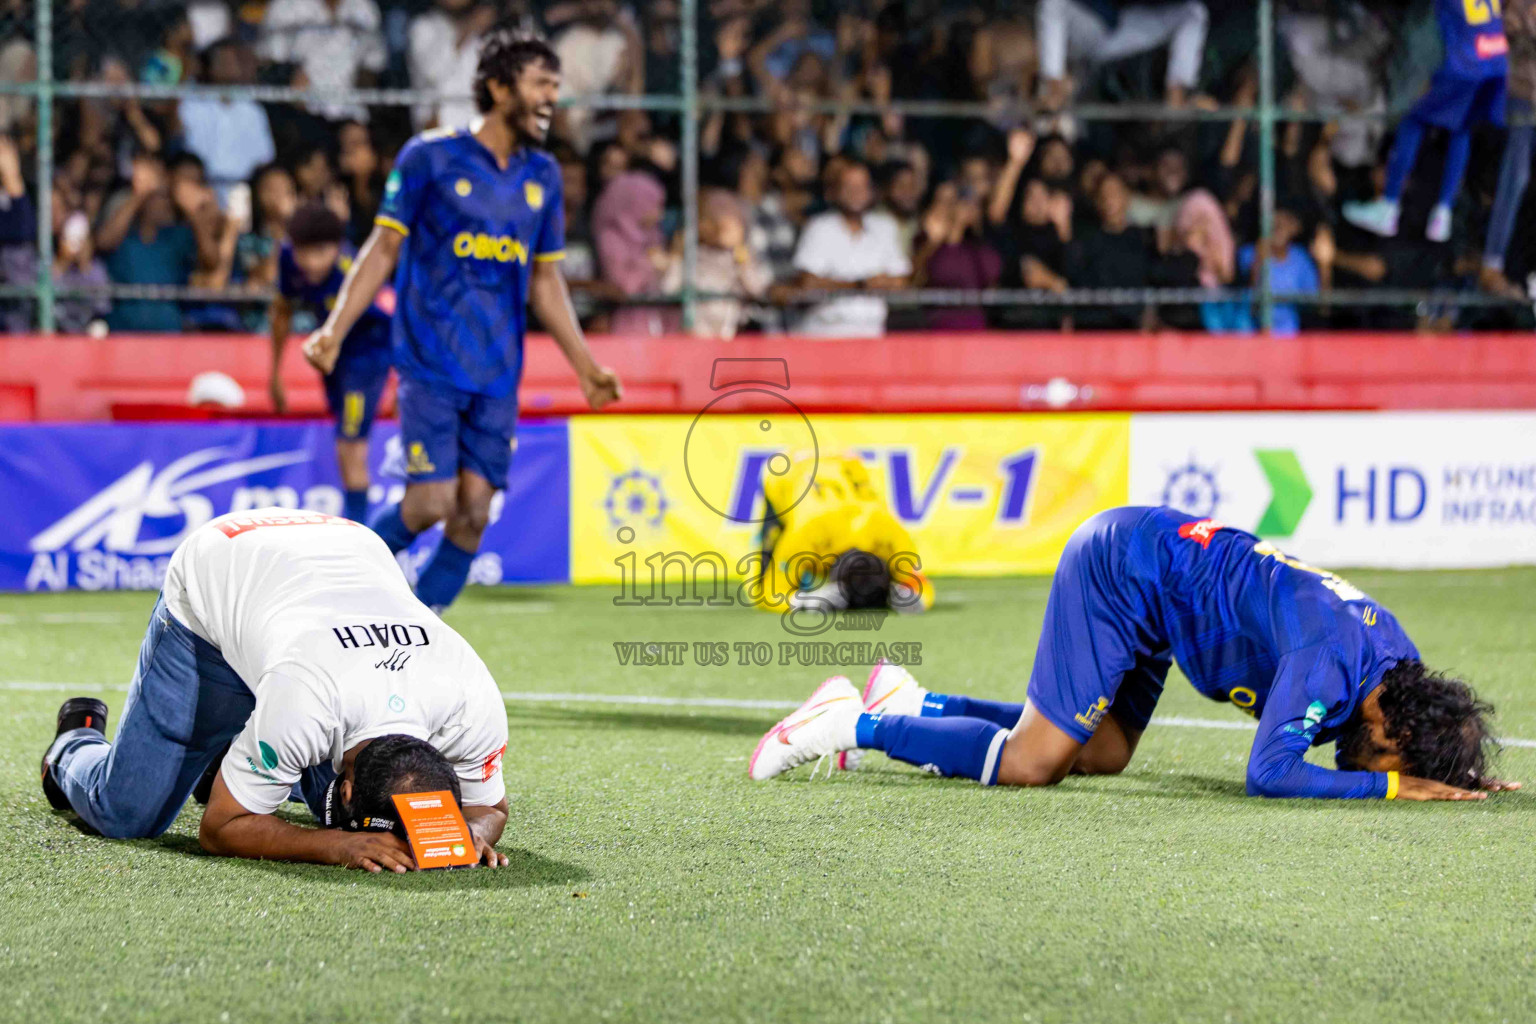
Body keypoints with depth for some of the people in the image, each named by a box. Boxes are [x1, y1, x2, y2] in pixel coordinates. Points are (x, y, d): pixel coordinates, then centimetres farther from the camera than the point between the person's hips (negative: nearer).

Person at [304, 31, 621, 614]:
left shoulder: (543, 176, 12)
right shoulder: (431, 157, -3)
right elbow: (384, 249, 0)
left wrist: (585, 366, 15)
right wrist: (334, 330, -9)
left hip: (498, 374, 5)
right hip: (431, 363, -5)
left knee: (473, 512, -3)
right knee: (430, 504, -13)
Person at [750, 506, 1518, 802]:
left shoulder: (1398, 660, -3)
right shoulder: (1330, 658, -28)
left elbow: (1354, 755, 12)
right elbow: (1269, 775, -33)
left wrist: (1449, 779, -6)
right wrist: (1394, 787, -29)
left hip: (1148, 561, 9)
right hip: (1121, 565, -9)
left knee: (1101, 755, 15)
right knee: (1029, 764, -11)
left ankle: (909, 703, 23)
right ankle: (857, 723, 3)